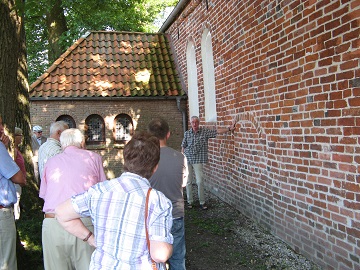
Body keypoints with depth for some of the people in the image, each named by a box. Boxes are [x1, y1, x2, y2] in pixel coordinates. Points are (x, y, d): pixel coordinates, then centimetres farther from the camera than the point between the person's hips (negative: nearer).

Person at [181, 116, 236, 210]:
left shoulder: (205, 131, -1)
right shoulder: (187, 133, 3)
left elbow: (217, 131, -6)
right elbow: (183, 147, 8)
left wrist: (229, 129, -15)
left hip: (198, 160, -1)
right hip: (187, 160, 1)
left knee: (200, 182, -4)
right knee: (188, 181, 7)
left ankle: (202, 202, 9)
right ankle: (189, 201, 19)